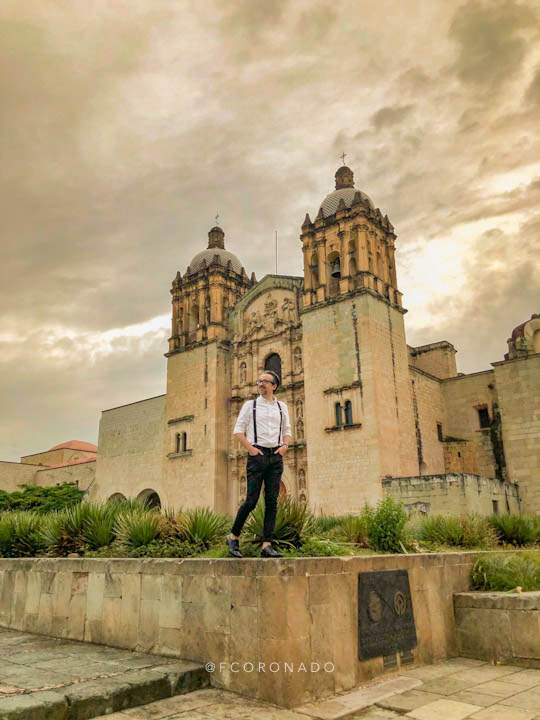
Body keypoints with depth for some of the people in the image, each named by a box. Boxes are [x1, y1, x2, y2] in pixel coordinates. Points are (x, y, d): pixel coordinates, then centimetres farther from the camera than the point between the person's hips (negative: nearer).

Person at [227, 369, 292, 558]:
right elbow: (238, 430, 4)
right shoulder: (250, 405, 7)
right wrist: (250, 448, -8)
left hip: (276, 456, 3)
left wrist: (284, 446, 1)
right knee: (251, 500, -6)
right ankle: (233, 537, 13)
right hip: (257, 455, -3)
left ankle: (267, 545, 1)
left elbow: (287, 432, 21)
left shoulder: (282, 407, 15)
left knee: (272, 501, -1)